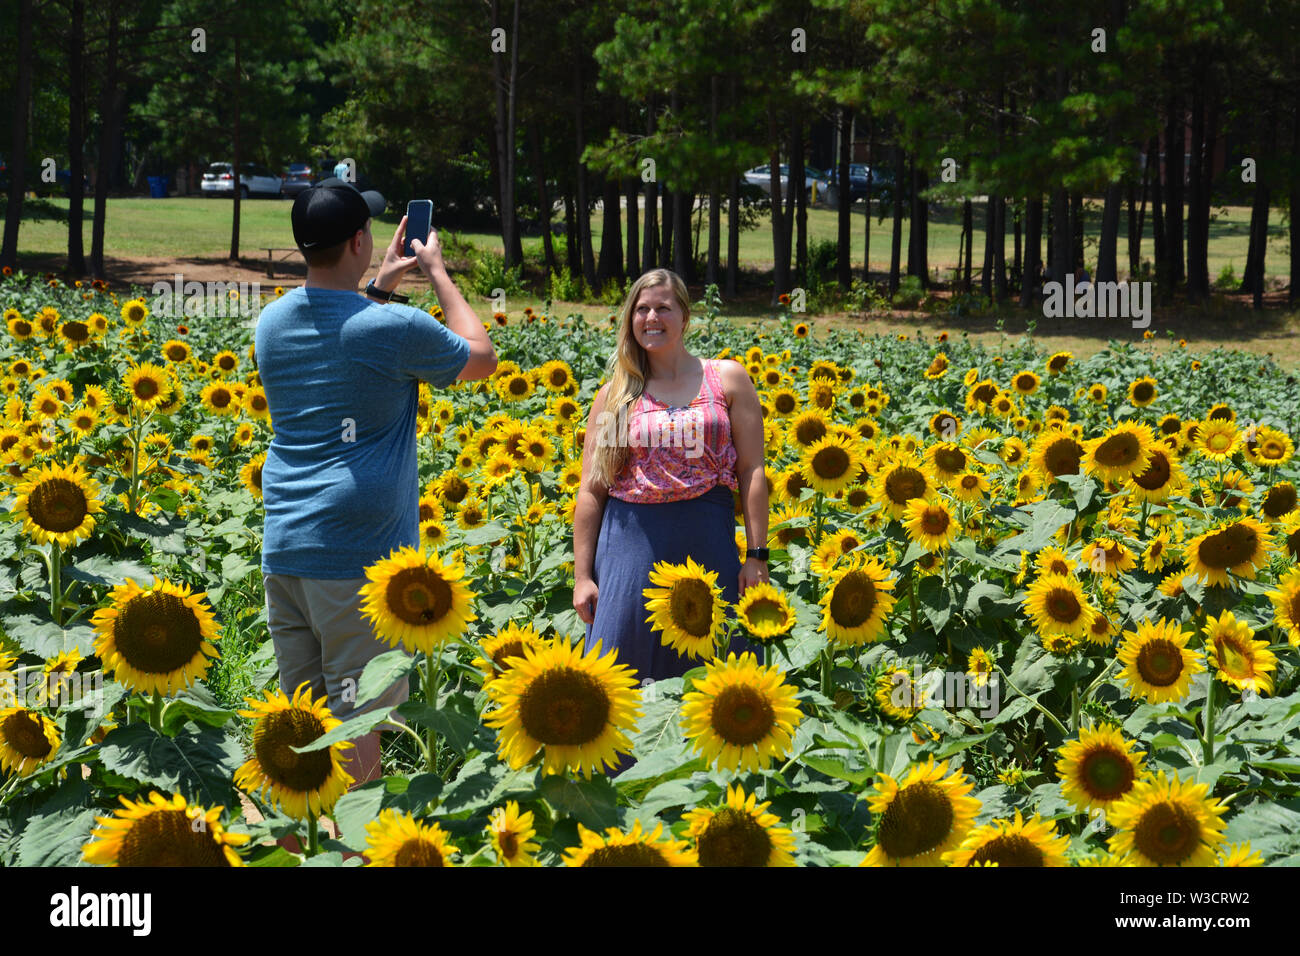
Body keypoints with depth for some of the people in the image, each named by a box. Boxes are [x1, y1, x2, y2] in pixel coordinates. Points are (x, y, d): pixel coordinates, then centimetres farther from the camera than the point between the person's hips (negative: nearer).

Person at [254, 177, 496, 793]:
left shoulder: (271, 323, 7)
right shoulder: (394, 330, -11)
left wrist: (380, 287, 27)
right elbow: (481, 358, 7)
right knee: (357, 722, -3)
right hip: (360, 551, -6)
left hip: (284, 547, 6)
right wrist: (437, 273, 14)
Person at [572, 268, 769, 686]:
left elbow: (752, 472, 3)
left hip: (706, 540, -1)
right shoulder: (615, 395, 9)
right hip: (630, 541, 1)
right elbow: (591, 490, 9)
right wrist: (582, 576, 4)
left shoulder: (727, 378, 6)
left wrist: (756, 557, -4)